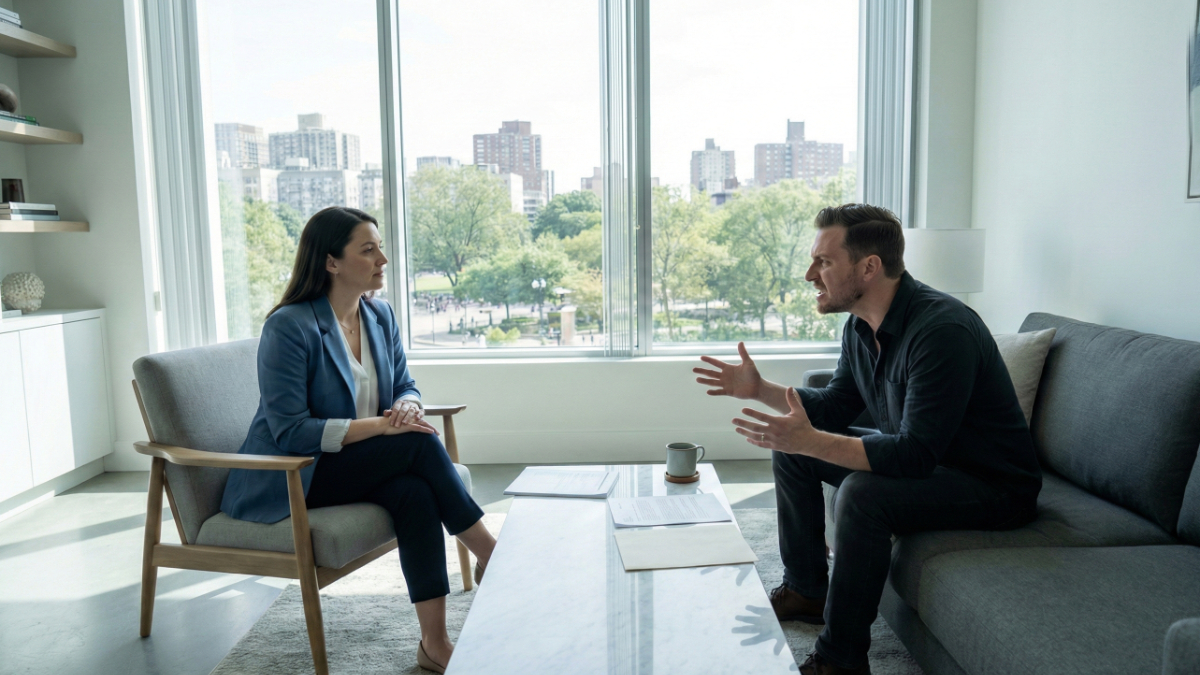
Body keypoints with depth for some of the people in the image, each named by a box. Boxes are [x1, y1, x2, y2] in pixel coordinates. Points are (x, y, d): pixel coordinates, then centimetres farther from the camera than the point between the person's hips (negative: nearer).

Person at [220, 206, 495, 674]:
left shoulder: (380, 315, 4)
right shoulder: (289, 327, -17)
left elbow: (404, 386, 11)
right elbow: (290, 431, -20)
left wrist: (406, 407, -15)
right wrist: (380, 426, -28)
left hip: (362, 466, 6)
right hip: (289, 480, -6)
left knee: (415, 491, -29)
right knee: (420, 443, -28)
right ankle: (490, 554, -16)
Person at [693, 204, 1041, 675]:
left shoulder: (941, 330, -30)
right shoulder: (861, 325, -2)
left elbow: (915, 455, -35)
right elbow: (835, 406, 10)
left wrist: (810, 441, -42)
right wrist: (760, 389, -2)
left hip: (993, 487, -9)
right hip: (919, 457, 9)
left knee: (862, 492, -34)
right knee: (790, 450, 6)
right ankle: (806, 591, 18)